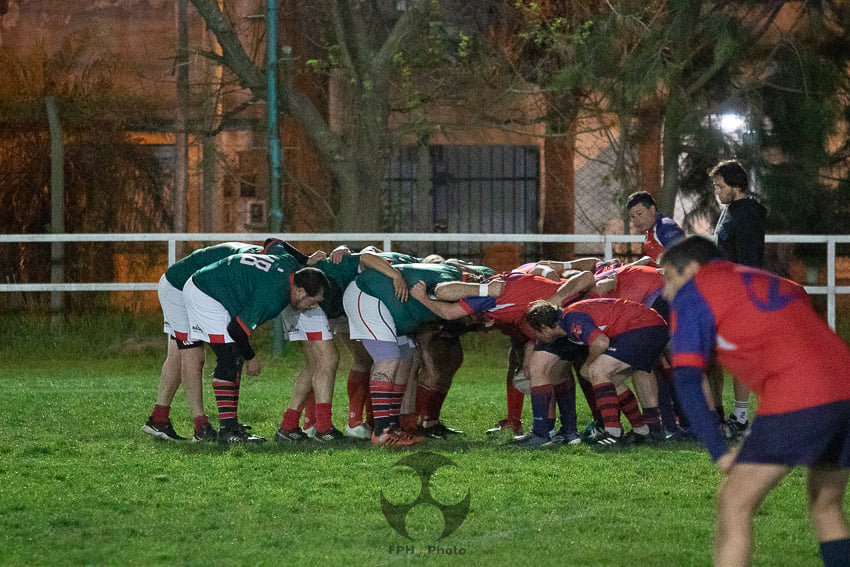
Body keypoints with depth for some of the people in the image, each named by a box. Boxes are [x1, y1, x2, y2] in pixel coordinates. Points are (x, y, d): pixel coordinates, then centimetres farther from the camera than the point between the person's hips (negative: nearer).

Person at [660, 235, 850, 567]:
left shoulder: (692, 294, 11)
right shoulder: (774, 282, 32)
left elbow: (687, 381, 1)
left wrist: (719, 452, 0)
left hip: (795, 402, -7)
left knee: (734, 505, 0)